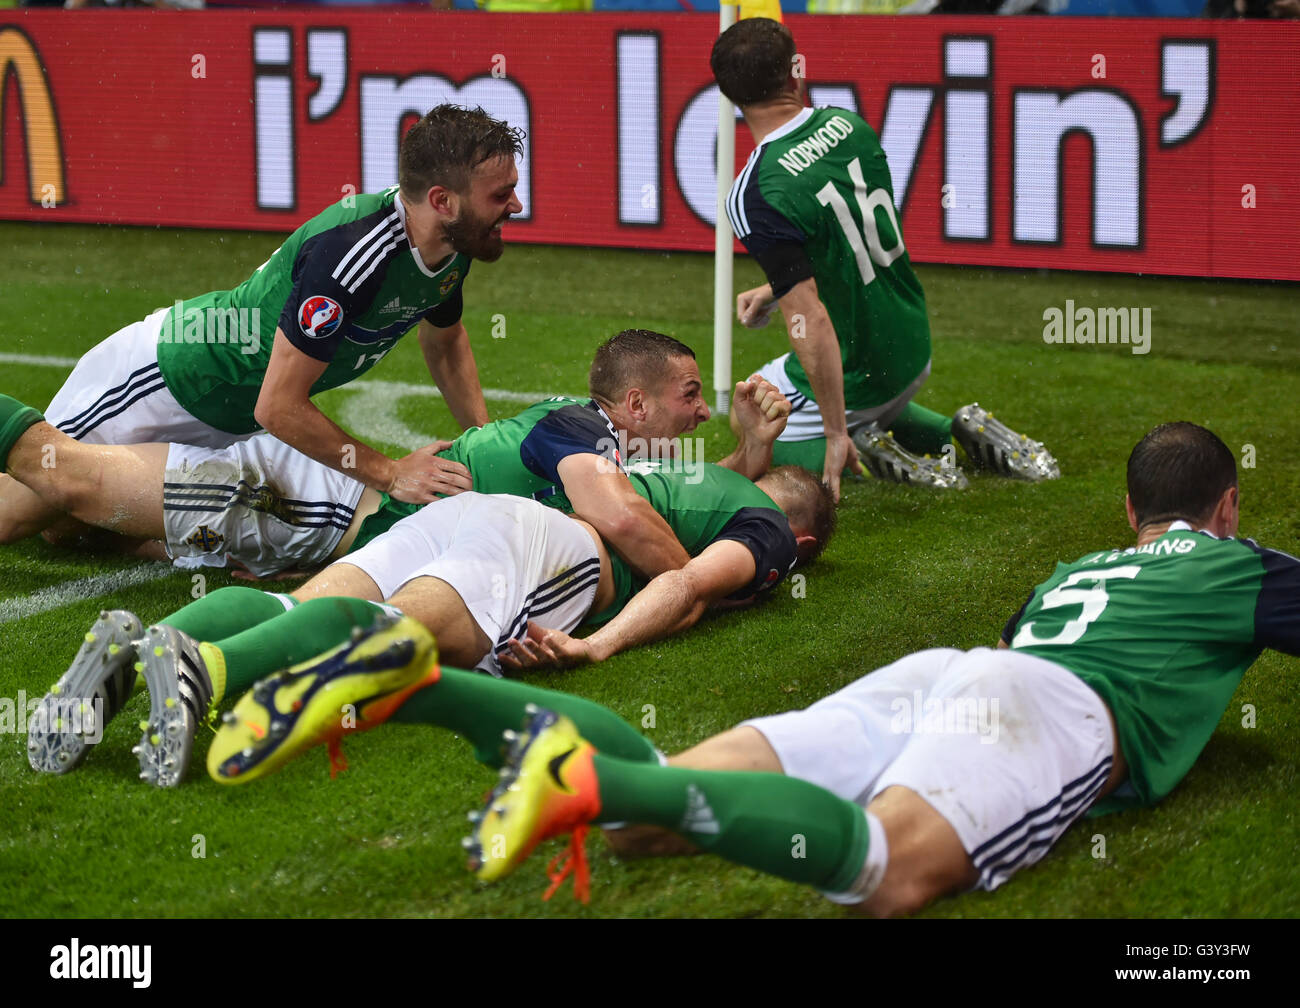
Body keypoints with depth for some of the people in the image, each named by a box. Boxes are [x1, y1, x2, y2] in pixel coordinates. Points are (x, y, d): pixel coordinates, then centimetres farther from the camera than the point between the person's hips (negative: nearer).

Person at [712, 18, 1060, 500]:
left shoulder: (757, 197, -28)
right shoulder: (848, 125, -6)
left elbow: (810, 320, -31)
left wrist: (836, 435, -26)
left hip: (855, 375, -7)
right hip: (914, 349, 7)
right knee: (875, 407, 39)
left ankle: (863, 443, -3)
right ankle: (961, 432, 12)